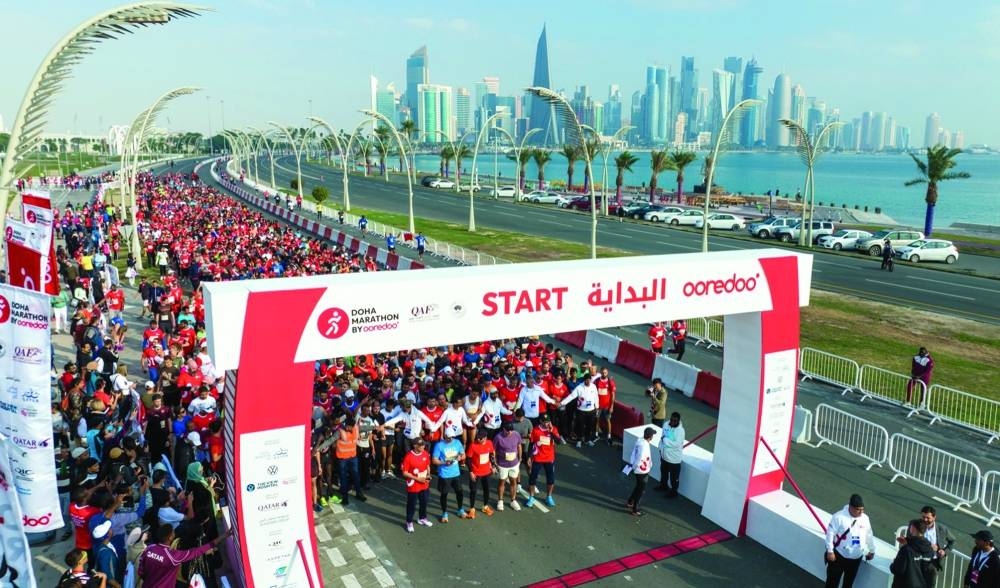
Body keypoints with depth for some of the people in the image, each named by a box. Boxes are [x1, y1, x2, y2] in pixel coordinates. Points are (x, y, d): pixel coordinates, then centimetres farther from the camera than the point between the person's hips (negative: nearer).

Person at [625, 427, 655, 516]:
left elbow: (634, 454, 3)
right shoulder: (644, 445, -30)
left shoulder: (640, 441, -3)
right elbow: (639, 459, -28)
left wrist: (632, 465, 6)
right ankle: (635, 510, 19)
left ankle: (629, 502, 41)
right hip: (642, 471, -9)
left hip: (638, 470, 9)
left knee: (638, 487, 27)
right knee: (641, 491, 8)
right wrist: (633, 467, -12)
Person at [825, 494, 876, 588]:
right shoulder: (839, 517, -20)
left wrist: (871, 550, 22)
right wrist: (830, 551, -17)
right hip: (839, 556, -5)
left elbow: (869, 535, 13)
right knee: (833, 580, 5)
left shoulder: (865, 518, -3)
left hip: (856, 558, 5)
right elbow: (830, 533, -17)